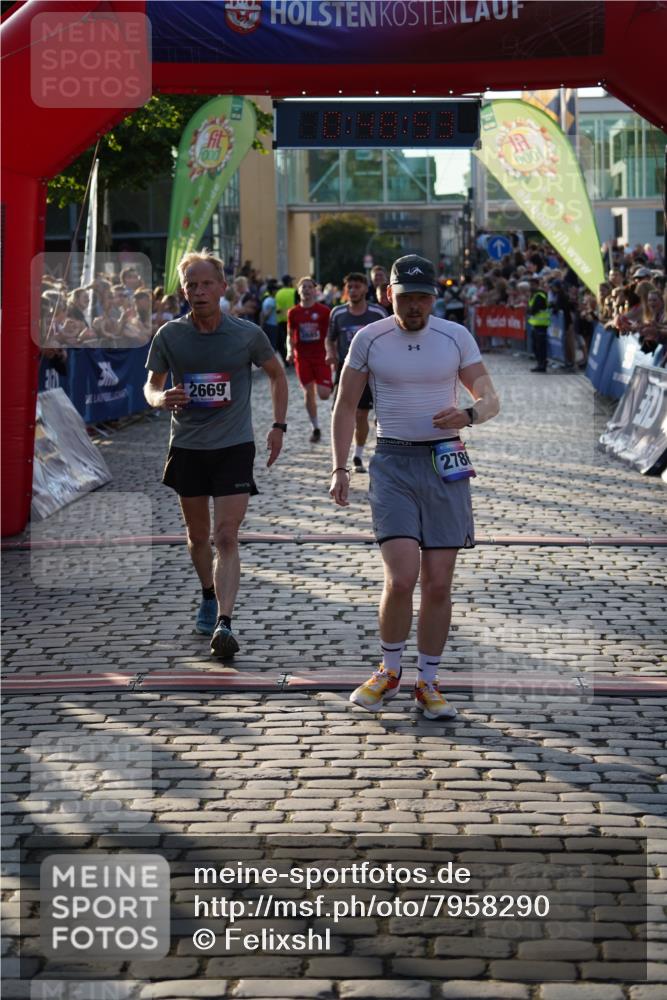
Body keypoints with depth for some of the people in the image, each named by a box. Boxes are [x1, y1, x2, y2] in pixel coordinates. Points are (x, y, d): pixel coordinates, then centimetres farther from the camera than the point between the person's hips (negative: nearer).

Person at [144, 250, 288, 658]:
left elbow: (277, 373, 11)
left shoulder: (248, 334, -6)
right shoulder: (170, 335, -4)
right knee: (198, 535, 15)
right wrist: (160, 399, -18)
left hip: (234, 446, -2)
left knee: (226, 538, -12)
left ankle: (224, 623, -18)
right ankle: (209, 598, 39)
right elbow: (151, 384, 7)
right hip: (187, 446, 2)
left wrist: (279, 426, 7)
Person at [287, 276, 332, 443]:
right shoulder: (293, 312, 4)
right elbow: (290, 335, 12)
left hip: (321, 356, -2)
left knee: (324, 394, -12)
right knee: (308, 393, 4)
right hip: (302, 358, 2)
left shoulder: (324, 310, -4)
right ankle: (316, 428, 16)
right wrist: (290, 350, -6)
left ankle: (332, 385, 26)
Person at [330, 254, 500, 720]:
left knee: (438, 584, 1)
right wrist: (340, 468, 0)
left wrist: (469, 414, -18)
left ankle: (427, 683, 16)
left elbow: (491, 399, 6)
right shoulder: (369, 339, 1)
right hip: (393, 463, -1)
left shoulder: (456, 337, 3)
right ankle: (389, 672, 10)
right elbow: (346, 405, 8)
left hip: (446, 464, 2)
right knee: (401, 578, -14)